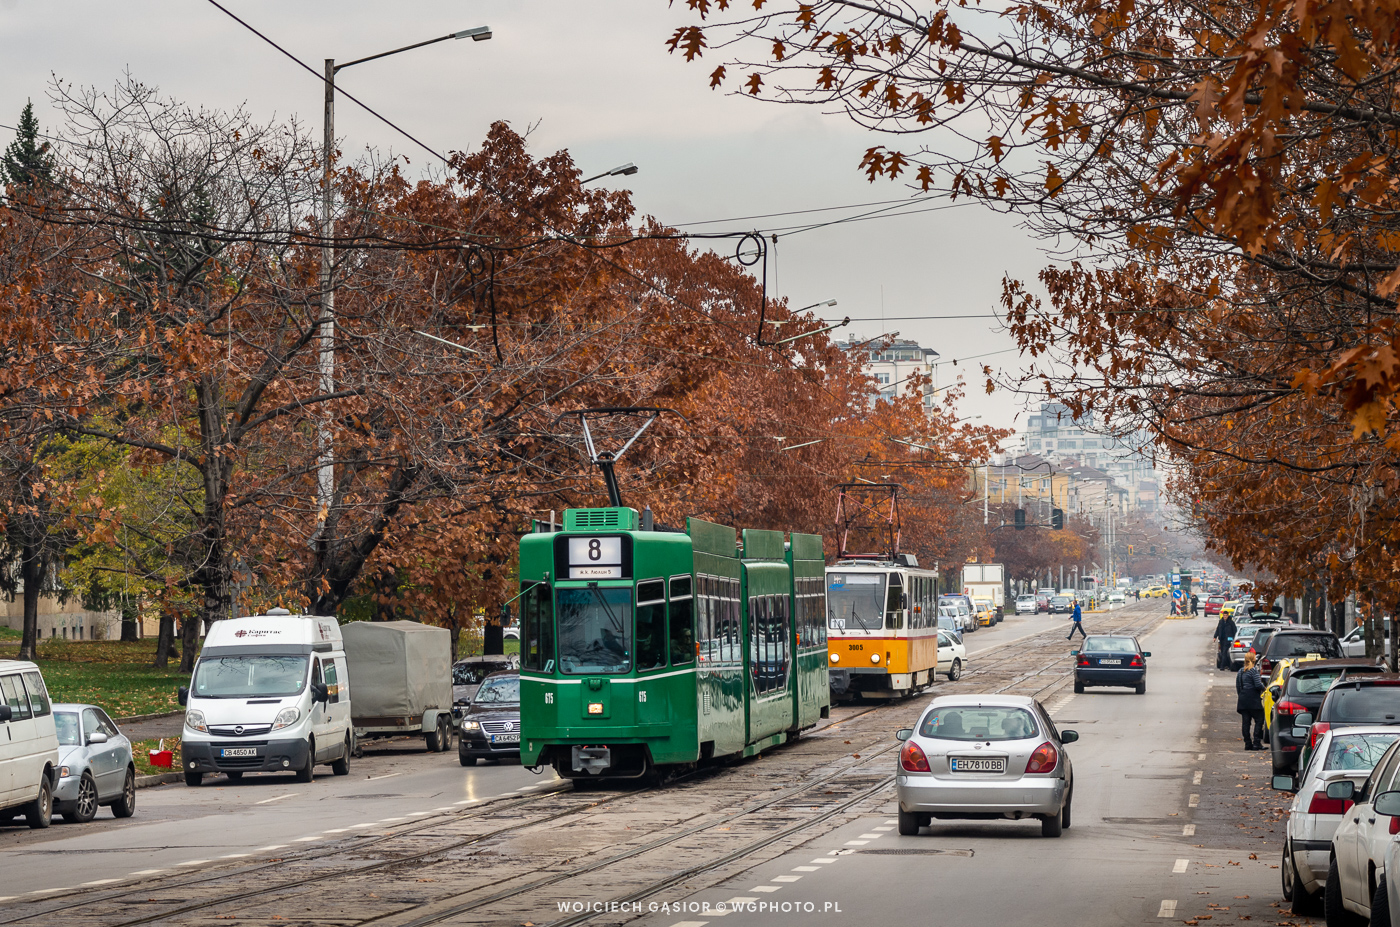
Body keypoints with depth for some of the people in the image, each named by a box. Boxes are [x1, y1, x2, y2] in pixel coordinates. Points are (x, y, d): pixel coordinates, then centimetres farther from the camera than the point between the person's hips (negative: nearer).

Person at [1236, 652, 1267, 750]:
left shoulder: (1240, 671, 11)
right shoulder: (1254, 671, -11)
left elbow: (1237, 686, 14)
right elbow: (1258, 685, -16)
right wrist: (1263, 687, 4)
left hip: (1243, 701, 7)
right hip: (1253, 701, -7)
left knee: (1245, 722, 6)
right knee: (1259, 720, -1)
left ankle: (1248, 743, 6)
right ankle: (1256, 743, -8)